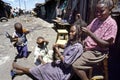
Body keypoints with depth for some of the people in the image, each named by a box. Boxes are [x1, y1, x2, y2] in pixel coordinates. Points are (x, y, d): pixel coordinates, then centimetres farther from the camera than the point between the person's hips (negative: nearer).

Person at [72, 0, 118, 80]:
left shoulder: (112, 24, -16)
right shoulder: (96, 20, 6)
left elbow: (105, 44, -21)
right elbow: (88, 31, 17)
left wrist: (90, 33, -29)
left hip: (97, 52, -8)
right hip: (86, 48, 8)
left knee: (76, 65, -20)